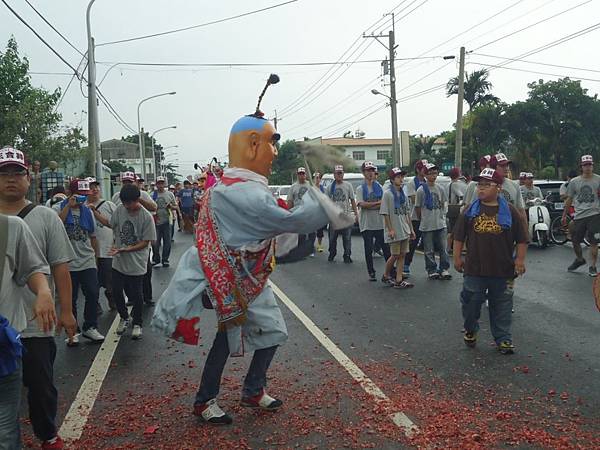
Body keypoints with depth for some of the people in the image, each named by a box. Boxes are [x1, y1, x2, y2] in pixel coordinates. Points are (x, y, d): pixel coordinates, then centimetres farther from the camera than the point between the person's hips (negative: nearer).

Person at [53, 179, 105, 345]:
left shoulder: (87, 211, 11)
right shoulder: (59, 208, -3)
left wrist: (96, 258, 15)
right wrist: (69, 205, -22)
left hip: (88, 262, 4)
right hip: (68, 263, -3)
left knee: (93, 294, -1)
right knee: (70, 299, 6)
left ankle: (90, 327, 13)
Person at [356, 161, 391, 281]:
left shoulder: (379, 187, 9)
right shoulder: (360, 189, 3)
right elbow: (361, 204, -11)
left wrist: (369, 205, -13)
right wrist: (378, 203, -10)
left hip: (380, 223, 1)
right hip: (367, 224, -1)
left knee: (386, 247, 0)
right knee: (368, 249, 5)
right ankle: (371, 273, 13)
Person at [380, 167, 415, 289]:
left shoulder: (403, 194, 13)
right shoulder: (388, 194, -8)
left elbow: (407, 213, 16)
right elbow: (385, 213, -11)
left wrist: (411, 229, 12)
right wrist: (390, 229, -15)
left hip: (405, 230, 6)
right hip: (394, 231, -6)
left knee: (402, 255, 4)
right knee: (395, 255, -1)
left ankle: (399, 280, 7)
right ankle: (386, 276, 18)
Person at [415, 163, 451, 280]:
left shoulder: (440, 189, 4)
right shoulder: (421, 190, -8)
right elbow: (417, 207, -1)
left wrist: (441, 216, 13)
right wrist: (422, 220, 5)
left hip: (440, 224, 3)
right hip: (427, 226, -3)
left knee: (443, 248, 5)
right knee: (429, 250, 4)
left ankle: (444, 269, 15)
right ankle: (431, 270, 14)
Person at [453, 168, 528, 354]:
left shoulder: (510, 211, -2)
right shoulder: (470, 210, 2)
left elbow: (521, 239, 3)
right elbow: (459, 236, 7)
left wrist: (520, 259, -1)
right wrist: (457, 257, 5)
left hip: (502, 270, -1)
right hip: (474, 269, 1)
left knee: (502, 306, 9)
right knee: (471, 302, 10)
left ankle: (503, 339, 21)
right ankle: (470, 330, 33)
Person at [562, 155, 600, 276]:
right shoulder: (574, 182, 9)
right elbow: (569, 199, 14)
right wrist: (564, 215, 14)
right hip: (579, 216, 3)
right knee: (575, 241, 9)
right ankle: (579, 259, 35)